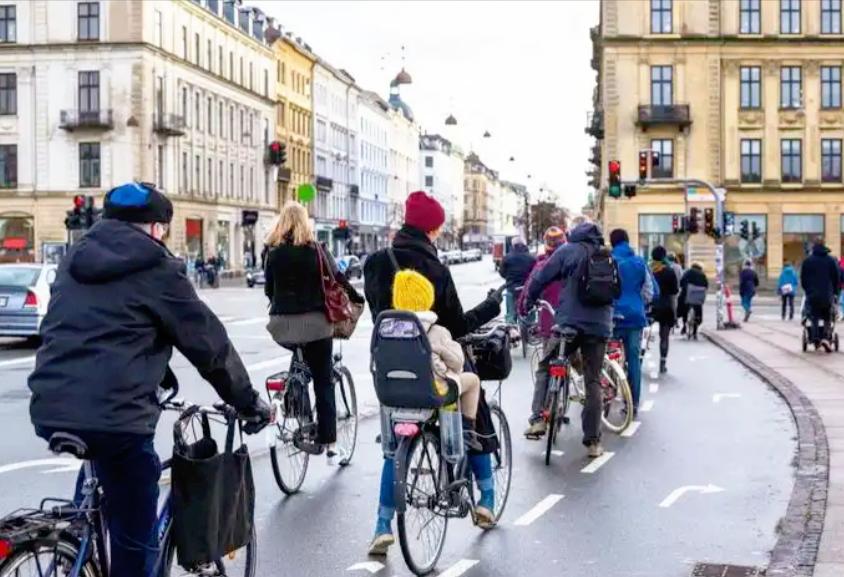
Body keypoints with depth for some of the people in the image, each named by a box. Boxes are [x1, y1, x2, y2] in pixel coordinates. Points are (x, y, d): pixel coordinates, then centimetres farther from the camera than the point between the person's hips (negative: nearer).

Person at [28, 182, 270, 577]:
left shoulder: (76, 260, 19)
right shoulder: (155, 268, -2)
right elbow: (209, 342, 0)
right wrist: (247, 401, 12)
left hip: (49, 410, 7)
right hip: (113, 416, -7)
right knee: (134, 541, 4)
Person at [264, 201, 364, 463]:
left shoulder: (273, 252, 5)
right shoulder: (314, 249, -2)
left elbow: (269, 289, 10)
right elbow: (337, 279, 2)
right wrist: (359, 299, 17)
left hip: (283, 324, 3)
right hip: (314, 321, -2)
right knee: (324, 382, 2)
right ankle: (330, 444, 1)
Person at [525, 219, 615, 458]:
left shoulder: (567, 251, 1)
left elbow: (540, 279, 1)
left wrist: (528, 302, 16)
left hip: (569, 322, -3)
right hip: (600, 326, 3)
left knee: (544, 368, 14)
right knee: (594, 382, 7)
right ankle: (593, 441, 5)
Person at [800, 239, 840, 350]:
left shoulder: (807, 261, 4)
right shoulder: (831, 260, 4)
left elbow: (803, 279, 6)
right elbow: (837, 278, 6)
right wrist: (835, 292, 16)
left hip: (813, 295, 0)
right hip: (828, 295, 0)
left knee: (814, 317, 7)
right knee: (827, 318, 7)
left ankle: (815, 338, -8)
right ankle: (826, 338, -10)